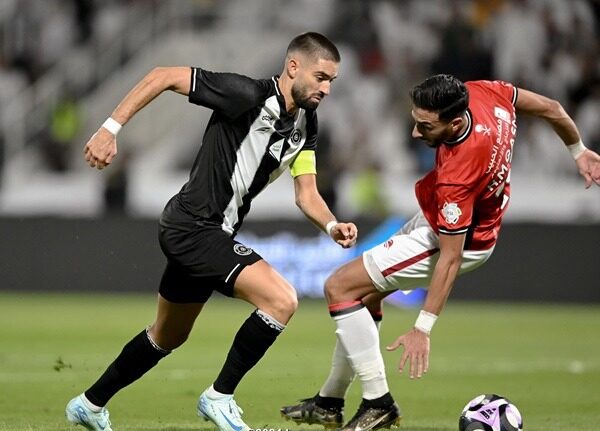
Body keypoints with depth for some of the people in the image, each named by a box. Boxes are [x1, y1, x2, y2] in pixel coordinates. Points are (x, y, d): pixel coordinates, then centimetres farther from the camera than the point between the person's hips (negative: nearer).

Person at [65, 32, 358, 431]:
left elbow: (307, 195, 4)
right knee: (281, 300, -22)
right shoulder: (249, 95, -20)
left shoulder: (305, 126, 5)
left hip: (214, 234, 10)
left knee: (167, 337, 24)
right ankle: (220, 398, -8)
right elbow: (165, 76, -17)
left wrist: (333, 226, -17)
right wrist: (110, 129, -22)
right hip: (193, 227, -10)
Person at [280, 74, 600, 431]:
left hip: (461, 240, -10)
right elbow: (550, 108, -1)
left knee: (340, 287, -10)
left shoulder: (456, 175, -38)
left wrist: (423, 328, -27)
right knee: (364, 294, 18)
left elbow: (451, 257, -31)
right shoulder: (482, 92, -18)